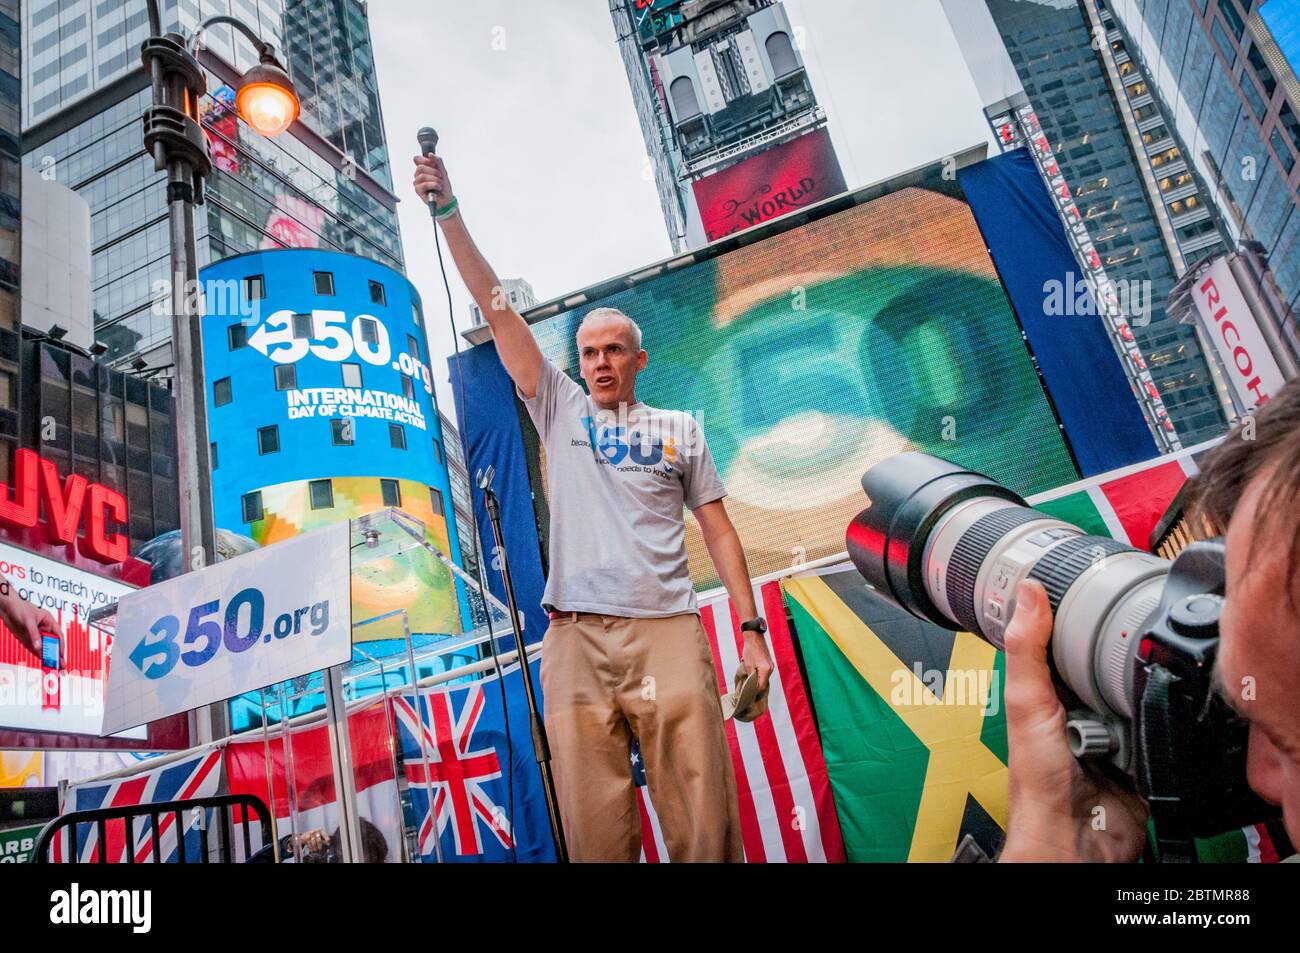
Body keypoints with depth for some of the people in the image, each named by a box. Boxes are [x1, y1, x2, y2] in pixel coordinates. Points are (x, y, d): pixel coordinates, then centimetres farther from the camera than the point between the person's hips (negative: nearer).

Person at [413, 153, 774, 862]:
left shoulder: (680, 429, 17)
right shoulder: (559, 410, 17)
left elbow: (717, 530, 13)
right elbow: (495, 307, 11)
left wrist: (751, 628, 3)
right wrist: (447, 212, 5)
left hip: (668, 630, 0)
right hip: (575, 636, 1)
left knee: (705, 827, -3)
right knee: (596, 835, 0)